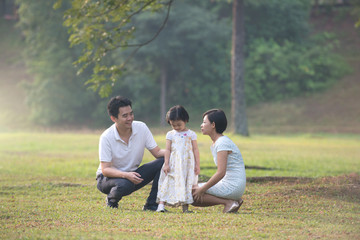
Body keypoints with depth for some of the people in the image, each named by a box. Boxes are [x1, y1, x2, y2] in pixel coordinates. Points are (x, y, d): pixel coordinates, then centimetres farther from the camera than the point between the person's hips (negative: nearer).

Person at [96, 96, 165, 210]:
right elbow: (105, 169, -23)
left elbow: (157, 152, -8)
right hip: (108, 177, -4)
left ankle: (151, 204, -13)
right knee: (124, 185, -41)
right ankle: (111, 200, -4)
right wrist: (126, 175, -42)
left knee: (164, 161, -17)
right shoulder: (106, 137, -22)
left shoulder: (141, 128, -11)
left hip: (133, 174, 5)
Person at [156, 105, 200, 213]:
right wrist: (166, 164, -3)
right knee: (169, 183, -7)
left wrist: (197, 165, 1)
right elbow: (167, 149, 4)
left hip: (187, 164, 0)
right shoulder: (170, 134, 7)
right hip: (173, 164, 0)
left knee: (187, 184, 0)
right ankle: (161, 204, -13)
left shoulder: (191, 134, 5)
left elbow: (195, 150, 5)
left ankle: (185, 207, 2)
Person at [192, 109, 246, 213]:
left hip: (232, 187, -10)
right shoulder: (215, 144, 15)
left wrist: (202, 189, -19)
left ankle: (227, 202, -12)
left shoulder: (222, 143, -16)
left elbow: (221, 173, -23)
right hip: (227, 184, 10)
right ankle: (232, 201, 5)